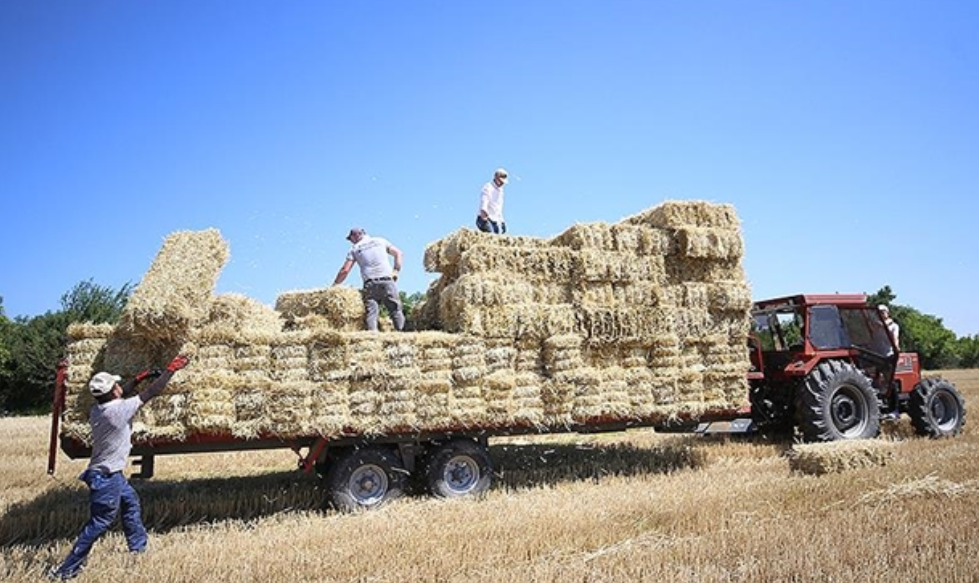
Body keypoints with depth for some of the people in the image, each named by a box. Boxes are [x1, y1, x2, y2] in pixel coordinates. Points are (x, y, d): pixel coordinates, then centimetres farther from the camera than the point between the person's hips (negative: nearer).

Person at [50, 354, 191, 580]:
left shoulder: (97, 409, -1)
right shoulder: (119, 409, -23)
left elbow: (120, 394, 19)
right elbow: (151, 392, -17)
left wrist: (141, 377, 14)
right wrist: (171, 369, -8)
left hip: (112, 473, 10)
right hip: (105, 477, -10)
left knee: (130, 502, 23)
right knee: (99, 523, -3)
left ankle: (138, 548, 36)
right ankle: (66, 570, 3)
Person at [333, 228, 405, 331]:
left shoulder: (354, 248, 13)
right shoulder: (380, 241, 19)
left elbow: (345, 270, 7)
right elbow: (398, 253, 14)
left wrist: (334, 285, 15)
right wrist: (396, 270, 10)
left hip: (370, 283, -1)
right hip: (387, 280, 1)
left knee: (371, 311, -4)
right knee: (395, 309, 0)